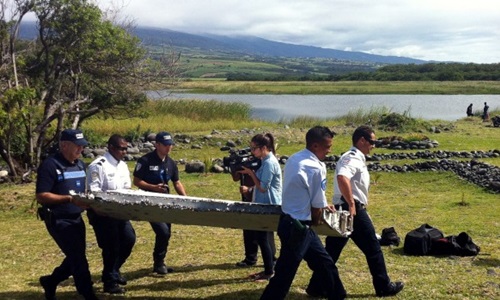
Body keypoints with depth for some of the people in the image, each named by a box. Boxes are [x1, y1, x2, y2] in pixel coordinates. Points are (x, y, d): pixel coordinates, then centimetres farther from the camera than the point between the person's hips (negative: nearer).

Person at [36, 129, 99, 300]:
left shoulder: (80, 165, 10)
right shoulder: (50, 165, -15)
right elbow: (41, 196, -20)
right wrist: (70, 199, -28)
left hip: (76, 219, 8)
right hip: (59, 220, -8)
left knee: (75, 258, 16)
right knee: (78, 259, -6)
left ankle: (50, 282, 37)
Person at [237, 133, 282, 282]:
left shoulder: (269, 163, -19)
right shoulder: (266, 161, 11)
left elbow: (263, 187, -21)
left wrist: (251, 173, -15)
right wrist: (250, 188, 4)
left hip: (269, 207, -10)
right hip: (264, 205, 10)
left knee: (263, 238, -2)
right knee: (261, 237, 14)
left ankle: (269, 272, 8)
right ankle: (268, 268, 24)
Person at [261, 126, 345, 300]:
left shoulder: (294, 159, 7)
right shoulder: (316, 168, -20)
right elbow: (317, 207, -12)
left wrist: (322, 205, 25)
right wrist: (315, 222, 8)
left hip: (291, 222, 10)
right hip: (297, 228, -10)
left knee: (325, 263, 21)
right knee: (283, 276, -1)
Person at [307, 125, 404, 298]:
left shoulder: (354, 158, 17)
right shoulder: (354, 158, -15)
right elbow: (342, 178, -34)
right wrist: (352, 204, -28)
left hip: (343, 209, 10)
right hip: (353, 210, -10)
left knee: (332, 250, 10)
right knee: (372, 248, 5)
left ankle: (316, 286, 12)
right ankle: (384, 287, 16)